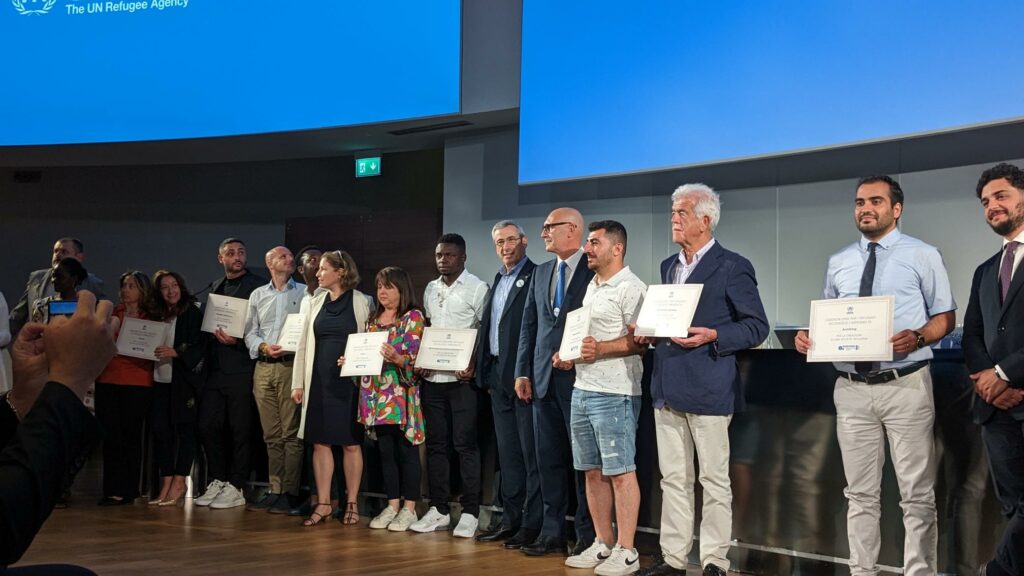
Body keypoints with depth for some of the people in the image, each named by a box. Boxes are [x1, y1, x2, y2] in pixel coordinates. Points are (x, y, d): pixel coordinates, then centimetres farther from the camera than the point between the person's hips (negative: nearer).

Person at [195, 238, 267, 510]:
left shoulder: (258, 285, -3)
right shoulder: (215, 287, 18)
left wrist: (238, 341, -19)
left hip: (241, 367, -6)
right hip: (215, 368, 6)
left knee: (240, 430, 0)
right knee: (208, 426, 6)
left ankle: (236, 487, 8)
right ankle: (218, 480, 19)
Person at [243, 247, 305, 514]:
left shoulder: (304, 293, 9)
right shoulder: (257, 295, 17)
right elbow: (250, 331, 12)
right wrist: (263, 347, -6)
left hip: (292, 365, -3)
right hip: (264, 368, 3)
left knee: (291, 433, -7)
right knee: (271, 434, 6)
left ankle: (290, 492, -5)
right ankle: (275, 490, 10)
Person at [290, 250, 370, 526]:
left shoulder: (361, 302, -1)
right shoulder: (316, 302, 12)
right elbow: (304, 344, 12)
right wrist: (298, 383, 7)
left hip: (348, 380, -4)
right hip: (319, 380, 4)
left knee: (350, 443, 1)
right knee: (320, 442, 4)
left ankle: (351, 503, 10)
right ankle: (323, 503, 10)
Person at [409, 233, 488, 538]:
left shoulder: (477, 288, -3)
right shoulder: (430, 289, 15)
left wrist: (473, 366, -17)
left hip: (462, 377, -6)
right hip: (432, 376, 6)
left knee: (465, 444, -4)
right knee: (436, 444, 9)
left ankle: (470, 512, 2)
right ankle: (438, 510, 17)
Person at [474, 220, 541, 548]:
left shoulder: (536, 278, -7)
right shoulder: (498, 281, 19)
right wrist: (485, 373, 13)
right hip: (498, 377, 8)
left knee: (530, 452, -4)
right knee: (508, 453, 12)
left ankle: (532, 525, 0)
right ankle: (510, 520, 19)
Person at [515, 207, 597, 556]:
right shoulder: (541, 273, 15)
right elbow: (529, 325, 15)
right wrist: (522, 371, 9)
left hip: (580, 377, -6)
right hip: (543, 379, 6)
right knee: (549, 459, 9)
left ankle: (587, 535, 7)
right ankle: (552, 532, 15)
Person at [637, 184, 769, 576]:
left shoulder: (732, 267, -6)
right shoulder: (669, 265, 16)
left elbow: (757, 327, -7)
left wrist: (712, 336, -20)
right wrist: (650, 333, 4)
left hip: (707, 389, -7)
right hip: (667, 388, 7)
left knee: (714, 480, 1)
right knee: (673, 478, 11)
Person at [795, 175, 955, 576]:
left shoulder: (922, 256, 2)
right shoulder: (838, 262, 13)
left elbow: (945, 316, 2)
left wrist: (918, 337, -18)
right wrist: (810, 339, -3)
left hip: (906, 386, -3)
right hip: (852, 389, 4)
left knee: (917, 495, 1)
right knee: (861, 494, 10)